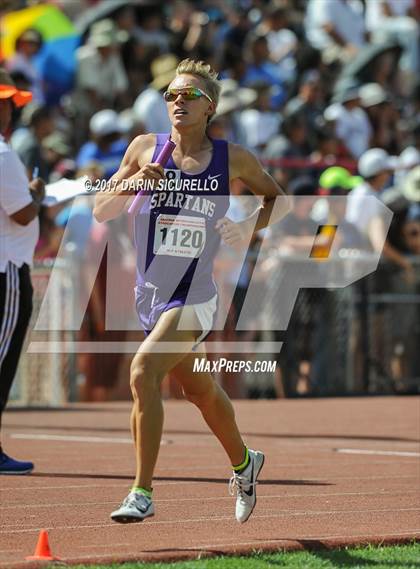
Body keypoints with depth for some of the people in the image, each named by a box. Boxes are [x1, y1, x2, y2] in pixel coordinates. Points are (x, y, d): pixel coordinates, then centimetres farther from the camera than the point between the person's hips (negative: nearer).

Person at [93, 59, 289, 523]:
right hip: (150, 295, 4)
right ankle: (243, 463, 48)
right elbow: (100, 211, 3)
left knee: (143, 372, -25)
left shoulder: (233, 159, -3)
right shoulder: (146, 149, 1)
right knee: (201, 391, 20)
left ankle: (142, 493, -19)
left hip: (193, 299, -4)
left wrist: (249, 226, -5)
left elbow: (277, 197, 14)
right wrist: (133, 182, -16)